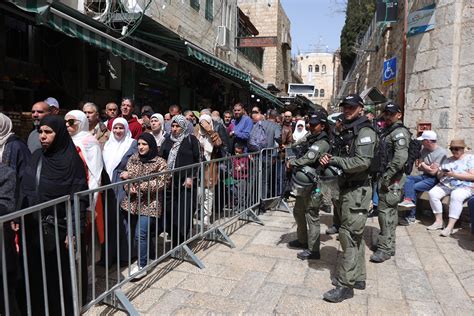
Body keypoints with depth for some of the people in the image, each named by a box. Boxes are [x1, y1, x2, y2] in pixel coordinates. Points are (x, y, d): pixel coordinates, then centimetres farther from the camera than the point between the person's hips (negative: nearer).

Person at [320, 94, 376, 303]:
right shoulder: (347, 131, 16)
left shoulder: (365, 131, -12)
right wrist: (330, 161, 0)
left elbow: (363, 161, -24)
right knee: (354, 235, 15)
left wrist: (335, 161, -18)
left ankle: (346, 285, 1)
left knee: (349, 235, -7)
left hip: (357, 190, -9)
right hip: (347, 188, 9)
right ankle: (358, 277, 27)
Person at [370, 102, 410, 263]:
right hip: (386, 177, 9)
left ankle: (385, 248, -1)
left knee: (386, 211, -8)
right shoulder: (386, 131, 18)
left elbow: (400, 158, -23)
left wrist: (387, 176, -23)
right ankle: (388, 242, 28)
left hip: (391, 179, -9)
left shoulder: (400, 132, -12)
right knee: (389, 211, 16)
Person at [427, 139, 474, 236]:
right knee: (432, 193, -23)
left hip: (463, 187, -5)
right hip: (445, 185, 5)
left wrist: (454, 175, -17)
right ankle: (439, 221, -15)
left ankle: (450, 227, -36)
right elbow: (439, 176, 16)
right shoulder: (447, 160, 19)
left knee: (456, 196, -37)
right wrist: (441, 174, -8)